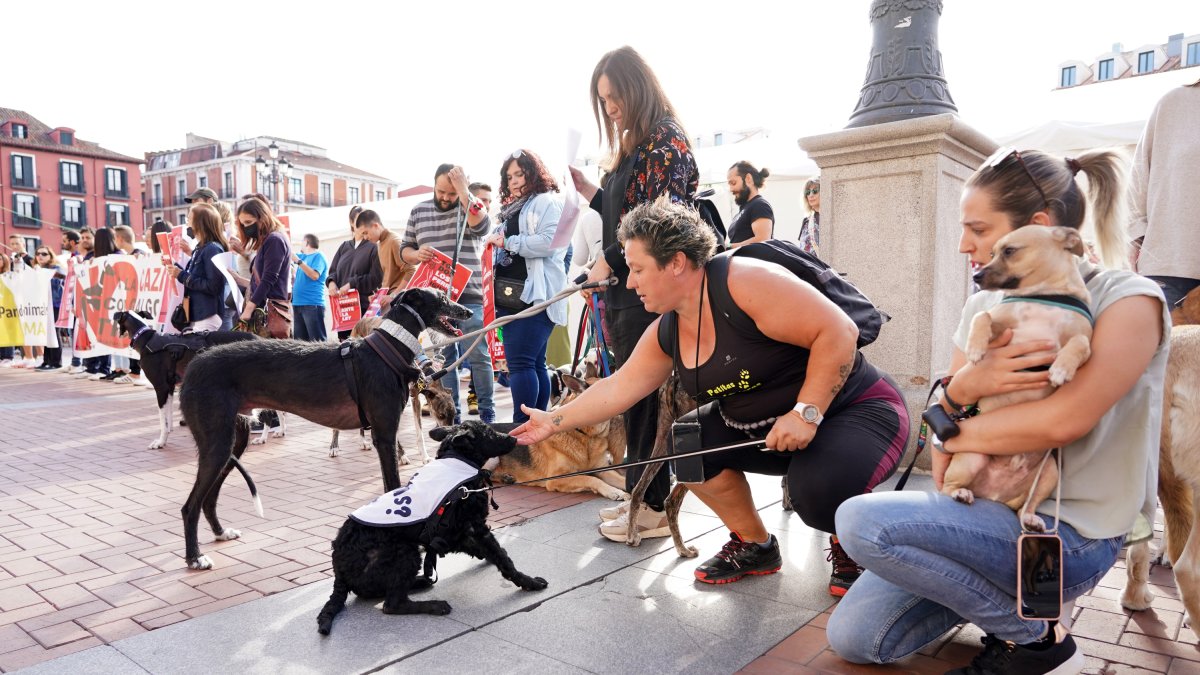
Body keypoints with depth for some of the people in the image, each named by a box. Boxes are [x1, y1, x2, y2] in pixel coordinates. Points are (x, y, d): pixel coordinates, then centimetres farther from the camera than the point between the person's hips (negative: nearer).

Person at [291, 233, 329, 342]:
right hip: (298, 303, 9)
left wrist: (298, 261, -17)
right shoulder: (303, 256, 19)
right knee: (300, 340, 8)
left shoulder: (318, 256, -4)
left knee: (317, 340, -13)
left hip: (312, 304, -9)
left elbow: (314, 275, -17)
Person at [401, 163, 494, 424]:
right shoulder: (418, 211, 12)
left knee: (478, 355, -4)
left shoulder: (471, 206, 3)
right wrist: (416, 254, -8)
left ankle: (487, 412, 7)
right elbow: (405, 249, 15)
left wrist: (463, 191, -19)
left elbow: (482, 227, -20)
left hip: (467, 296, -3)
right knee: (444, 356, 8)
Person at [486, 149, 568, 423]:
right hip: (511, 297, 9)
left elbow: (549, 241, -18)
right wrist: (496, 244, 13)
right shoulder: (512, 210, 25)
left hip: (535, 295, -9)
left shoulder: (547, 202, -2)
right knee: (535, 363, 9)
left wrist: (508, 242, -13)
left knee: (520, 362, -15)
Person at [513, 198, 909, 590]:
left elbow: (839, 332, -27)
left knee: (819, 486, -34)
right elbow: (619, 387, 7)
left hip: (856, 410, -7)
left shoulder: (746, 282, -25)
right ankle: (754, 545, 13)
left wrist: (806, 412, -29)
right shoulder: (667, 332, 0)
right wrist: (554, 422, 7)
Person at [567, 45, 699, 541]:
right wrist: (585, 189, 9)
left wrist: (608, 263, -11)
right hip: (623, 289, 9)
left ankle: (654, 509, 6)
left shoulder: (666, 140, -7)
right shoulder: (632, 146, 20)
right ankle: (639, 494, 21)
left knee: (643, 397, -4)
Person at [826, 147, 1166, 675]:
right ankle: (997, 594, 16)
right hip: (988, 510, 6)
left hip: (1071, 534, -6)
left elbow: (1062, 421, -26)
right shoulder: (986, 306, 7)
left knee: (861, 520, -26)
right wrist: (962, 387, -18)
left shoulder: (1127, 301, -11)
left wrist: (951, 431, -11)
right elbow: (945, 415, 6)